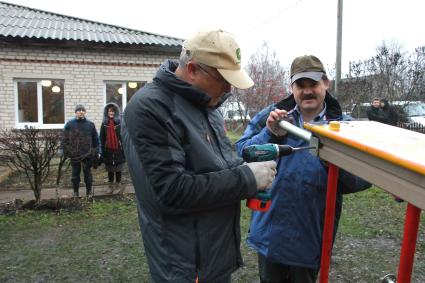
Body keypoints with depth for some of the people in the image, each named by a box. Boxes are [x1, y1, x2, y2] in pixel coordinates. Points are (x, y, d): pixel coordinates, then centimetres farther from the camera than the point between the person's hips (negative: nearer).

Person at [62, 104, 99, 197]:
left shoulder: (90, 124, 3)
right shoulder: (69, 124, 2)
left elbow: (95, 139, 6)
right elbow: (65, 139, 2)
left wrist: (95, 152, 2)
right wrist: (66, 152, -3)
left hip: (87, 155, 0)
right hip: (74, 155, 0)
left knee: (88, 173, 9)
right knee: (75, 174, 9)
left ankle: (89, 192, 20)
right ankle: (76, 192, 21)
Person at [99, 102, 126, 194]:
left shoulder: (120, 123, -3)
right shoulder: (104, 124, 4)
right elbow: (102, 138, 4)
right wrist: (102, 150, -1)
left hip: (118, 149, -2)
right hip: (108, 150, 2)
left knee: (118, 168, 8)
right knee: (110, 169, 12)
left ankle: (118, 184, 21)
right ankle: (110, 185, 24)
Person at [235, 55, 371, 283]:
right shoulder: (271, 116, -2)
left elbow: (362, 179, -10)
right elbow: (241, 151, -7)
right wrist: (270, 134, -22)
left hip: (311, 236, -1)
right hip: (270, 231, 2)